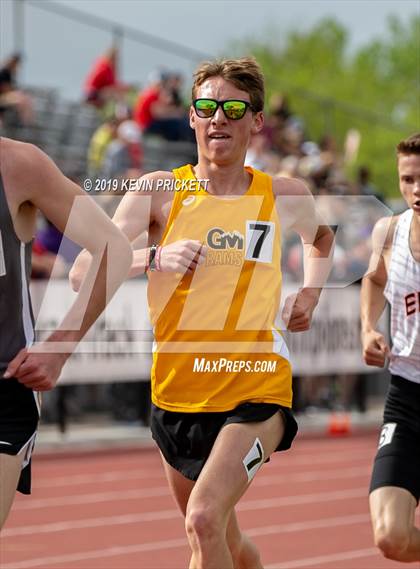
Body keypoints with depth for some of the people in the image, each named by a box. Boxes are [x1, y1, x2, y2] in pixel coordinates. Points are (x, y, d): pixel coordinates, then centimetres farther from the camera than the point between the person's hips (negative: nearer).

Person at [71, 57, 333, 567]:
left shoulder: (283, 195, 1)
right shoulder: (159, 191, -3)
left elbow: (321, 236, 27)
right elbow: (82, 272, -13)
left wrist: (310, 291, 10)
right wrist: (153, 257, -28)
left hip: (256, 393, -2)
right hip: (175, 395, 2)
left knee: (205, 519, -25)